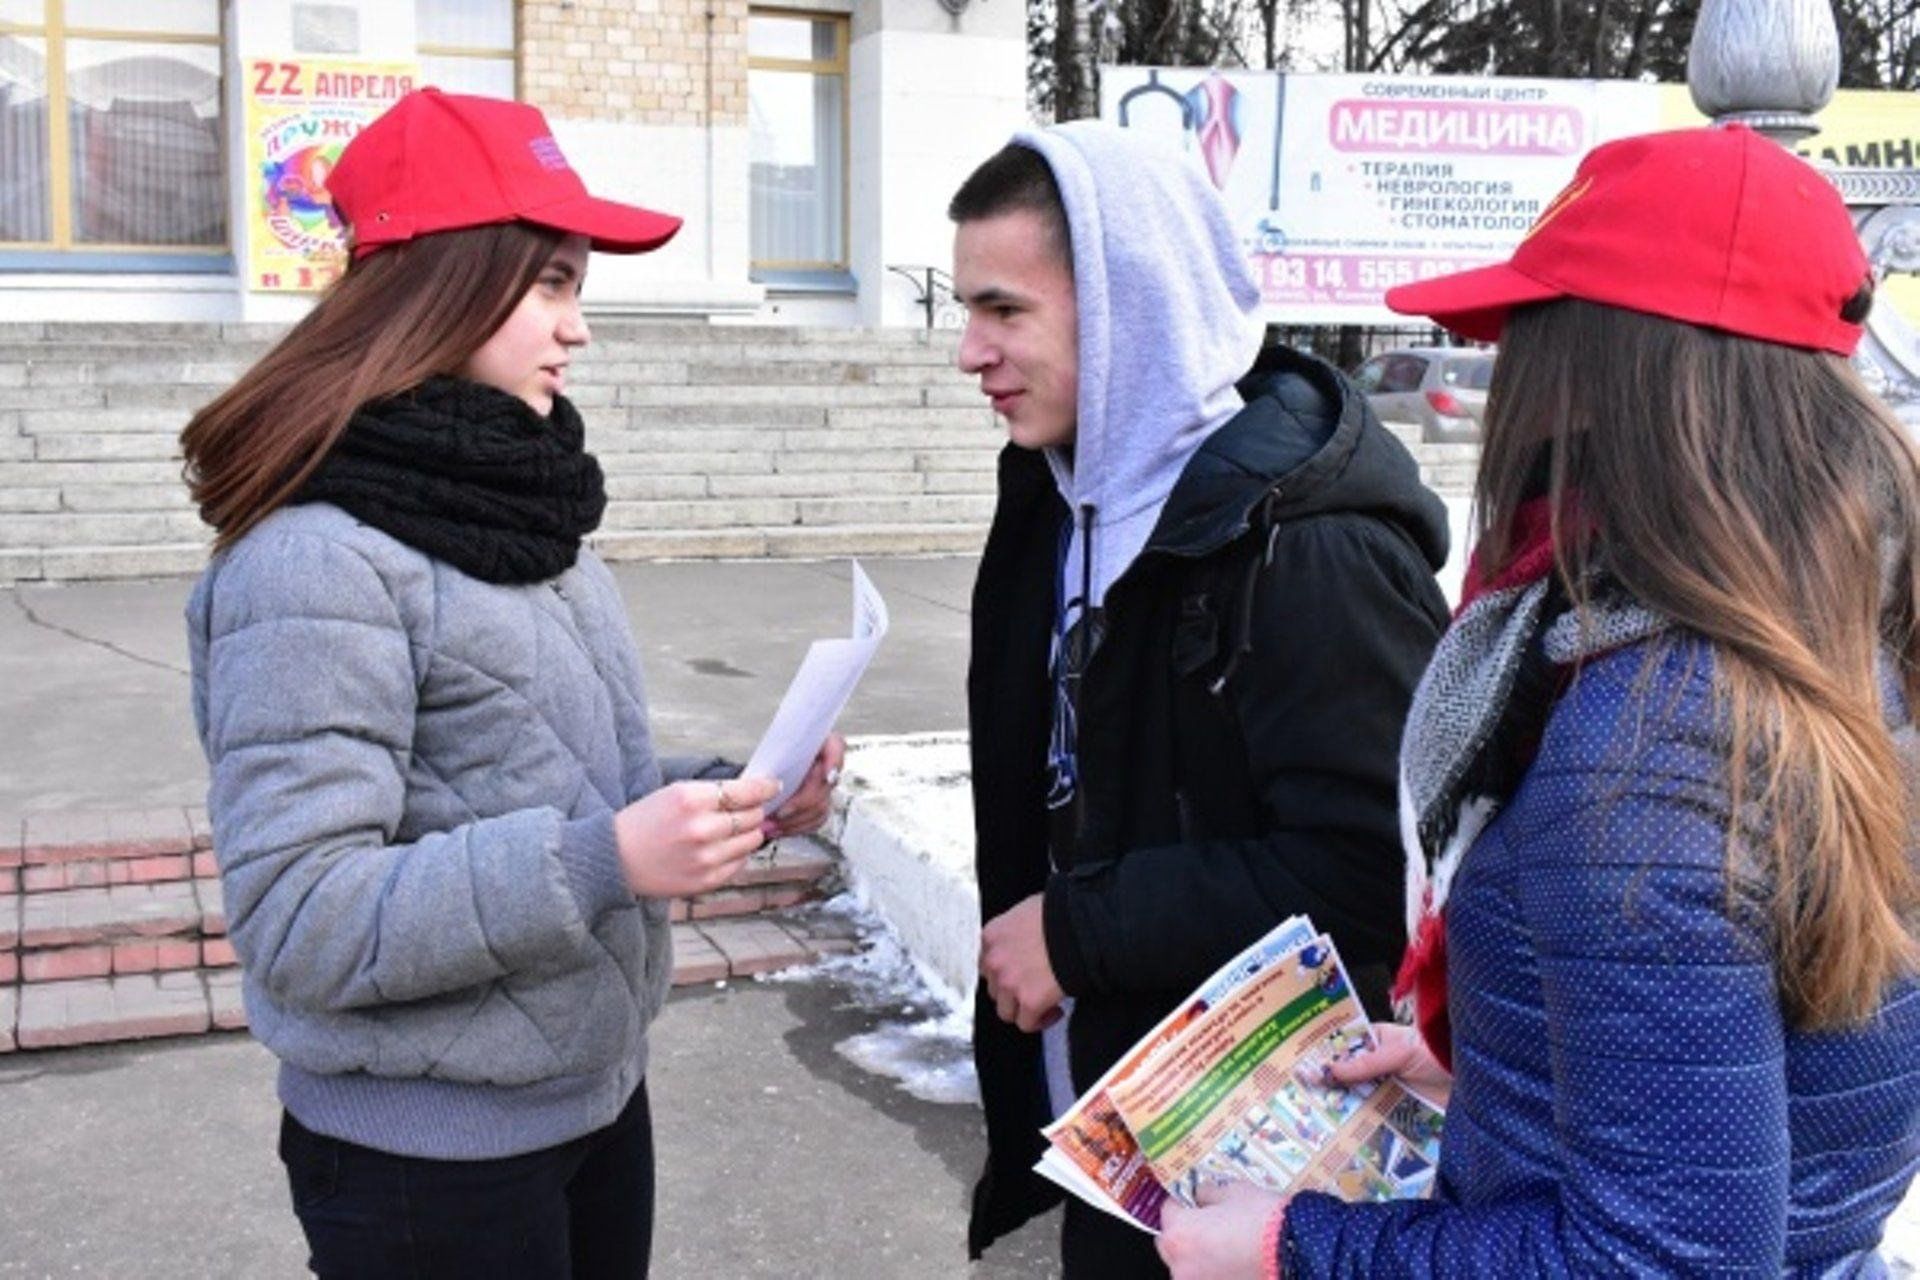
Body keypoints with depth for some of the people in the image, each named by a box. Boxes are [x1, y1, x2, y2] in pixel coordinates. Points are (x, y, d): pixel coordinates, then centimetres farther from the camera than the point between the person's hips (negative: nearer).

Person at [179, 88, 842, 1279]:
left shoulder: (518, 512, 6)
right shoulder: (320, 560, -21)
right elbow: (297, 925, -25)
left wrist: (727, 797, -4)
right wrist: (600, 863, -31)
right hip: (429, 1155, -8)